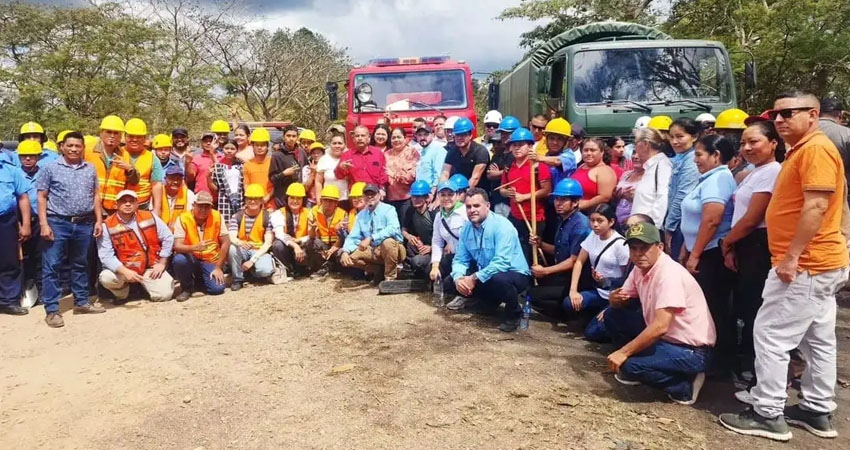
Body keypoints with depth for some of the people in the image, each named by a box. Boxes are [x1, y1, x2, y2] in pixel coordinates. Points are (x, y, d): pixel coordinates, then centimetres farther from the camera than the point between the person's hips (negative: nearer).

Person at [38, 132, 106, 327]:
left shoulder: (90, 169, 10)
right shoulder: (51, 168, 0)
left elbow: (95, 196, 13)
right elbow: (42, 197, -2)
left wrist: (99, 220, 5)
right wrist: (44, 224, -10)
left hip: (84, 224, 4)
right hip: (58, 223, -3)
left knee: (81, 264, 14)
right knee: (51, 266, -3)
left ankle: (81, 302, 25)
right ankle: (52, 310, 2)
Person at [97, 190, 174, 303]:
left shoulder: (149, 217, -2)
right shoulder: (107, 226, -10)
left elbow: (168, 238, 3)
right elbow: (106, 256, -16)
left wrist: (162, 263, -1)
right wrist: (125, 271, -28)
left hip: (151, 268, 2)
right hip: (123, 269, -1)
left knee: (164, 295, -17)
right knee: (106, 277, -32)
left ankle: (144, 283, 20)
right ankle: (122, 294, 5)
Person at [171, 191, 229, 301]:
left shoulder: (217, 217, -9)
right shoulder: (183, 219, -14)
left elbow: (226, 243, -6)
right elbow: (177, 246, -22)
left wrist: (218, 267, -11)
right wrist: (195, 247, -43)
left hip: (211, 262, 1)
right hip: (191, 260, -1)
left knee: (217, 288, -22)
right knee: (179, 259, -34)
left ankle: (200, 279, 16)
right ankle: (187, 287, -4)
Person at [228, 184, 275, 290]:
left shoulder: (267, 217, -5)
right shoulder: (237, 217, 0)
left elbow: (268, 243, -10)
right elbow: (231, 237, -15)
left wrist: (253, 260, -19)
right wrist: (239, 243, -40)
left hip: (260, 252, -1)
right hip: (242, 251, 1)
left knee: (266, 270, -32)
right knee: (231, 248, -33)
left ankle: (251, 271, 7)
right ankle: (238, 279, -10)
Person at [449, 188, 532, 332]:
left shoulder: (502, 226, -23)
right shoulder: (466, 229, -1)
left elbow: (502, 262, -32)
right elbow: (460, 260, 1)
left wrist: (474, 278, -31)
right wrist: (458, 278, -21)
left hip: (514, 274, -7)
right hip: (486, 275, 7)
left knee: (499, 280, -40)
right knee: (451, 283, -4)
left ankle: (513, 314, -8)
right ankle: (492, 301, 15)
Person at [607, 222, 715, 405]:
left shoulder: (670, 274, -25)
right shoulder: (640, 269, 2)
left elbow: (660, 327, -31)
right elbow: (621, 300, 14)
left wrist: (623, 352, -24)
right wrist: (614, 297, -12)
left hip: (691, 350, -9)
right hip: (665, 339, 9)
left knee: (630, 364, -26)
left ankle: (684, 385, -3)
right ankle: (633, 369, 11)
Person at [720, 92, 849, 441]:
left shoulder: (816, 148, -15)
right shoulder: (800, 150, 18)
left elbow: (816, 206, -23)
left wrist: (791, 257, -23)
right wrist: (794, 257, 18)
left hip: (804, 264, -11)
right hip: (818, 263, 11)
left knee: (770, 336, -6)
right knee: (818, 340, 15)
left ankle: (768, 415, 2)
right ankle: (818, 412, 25)